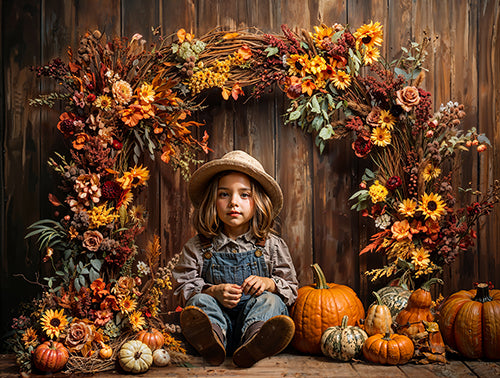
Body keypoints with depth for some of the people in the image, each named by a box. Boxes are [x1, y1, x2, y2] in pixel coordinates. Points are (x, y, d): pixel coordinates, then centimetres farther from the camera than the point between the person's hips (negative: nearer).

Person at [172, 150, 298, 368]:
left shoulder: (272, 245, 10)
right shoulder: (198, 247, 9)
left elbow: (291, 288, 11)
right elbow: (183, 288, 5)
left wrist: (269, 283, -12)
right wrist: (214, 291, -14)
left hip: (254, 314, 0)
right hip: (218, 316, 0)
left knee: (269, 300, -27)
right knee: (200, 299, -25)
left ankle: (256, 341, -61)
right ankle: (211, 340, -59)